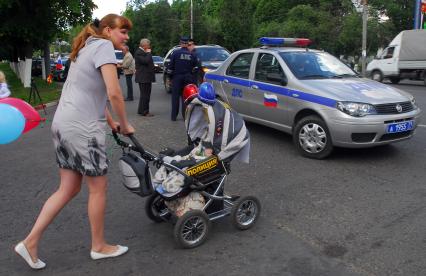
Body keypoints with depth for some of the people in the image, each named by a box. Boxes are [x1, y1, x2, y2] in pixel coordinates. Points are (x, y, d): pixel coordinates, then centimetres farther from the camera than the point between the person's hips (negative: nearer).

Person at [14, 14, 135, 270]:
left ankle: (30, 242, 18)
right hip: (81, 128, -9)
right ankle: (99, 246, 23)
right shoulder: (103, 46, -8)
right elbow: (114, 93, -19)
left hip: (64, 124, 9)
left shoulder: (87, 48, 22)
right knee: (98, 187, 6)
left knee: (69, 189, 15)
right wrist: (125, 124, -5)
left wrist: (112, 123, 20)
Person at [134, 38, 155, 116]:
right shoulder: (139, 52, -14)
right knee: (144, 95, -7)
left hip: (147, 77, 11)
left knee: (146, 95, 14)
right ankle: (144, 112, -1)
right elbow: (146, 61, -26)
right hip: (143, 78, -11)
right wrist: (148, 53, -14)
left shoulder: (143, 52, 18)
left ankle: (141, 110, 22)